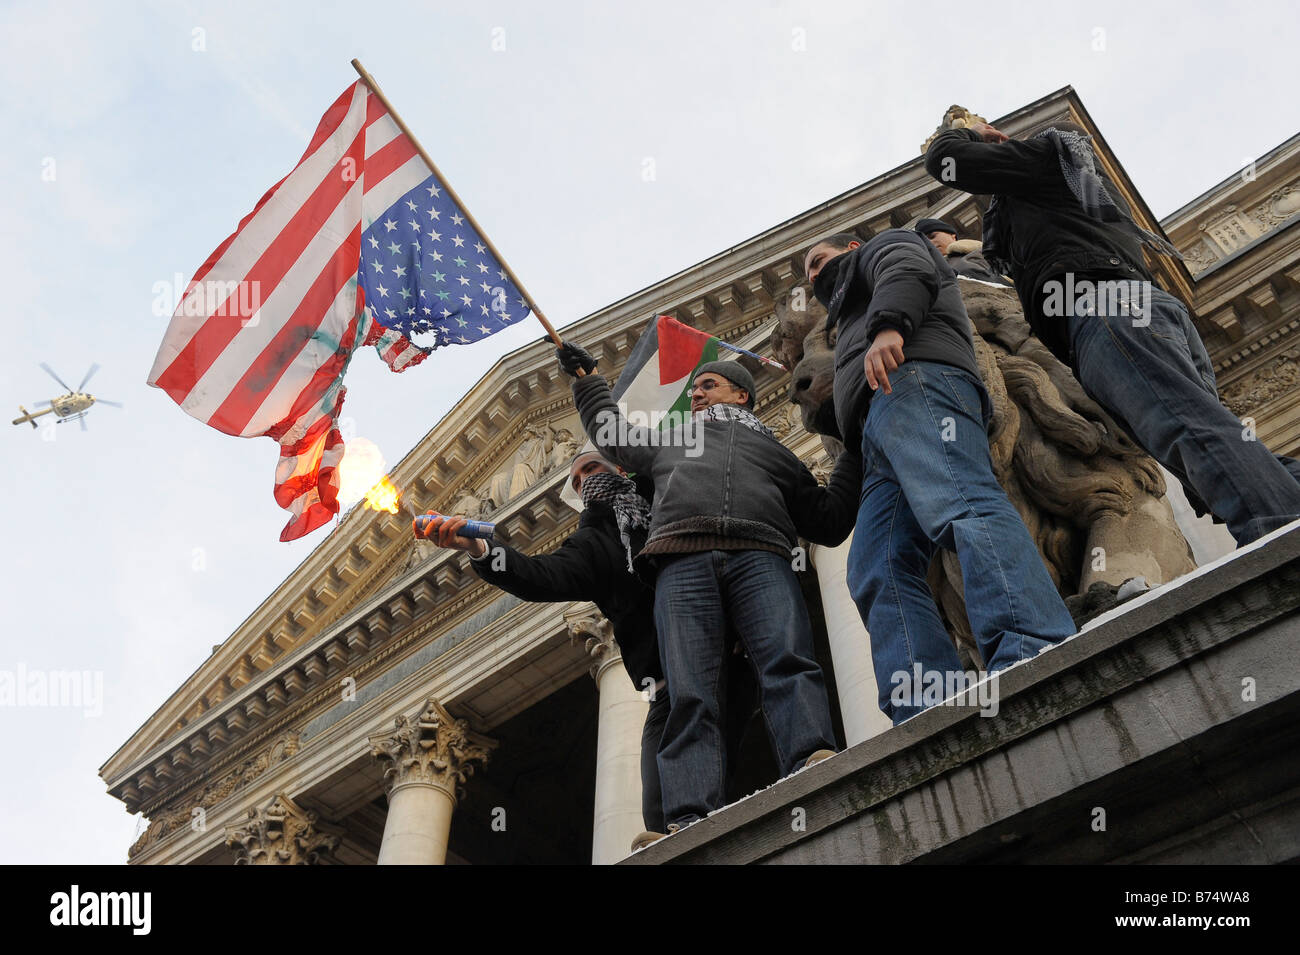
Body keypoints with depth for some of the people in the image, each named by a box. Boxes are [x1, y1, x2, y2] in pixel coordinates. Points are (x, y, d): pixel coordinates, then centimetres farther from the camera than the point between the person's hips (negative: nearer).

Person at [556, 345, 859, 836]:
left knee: (788, 660, -28)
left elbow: (827, 523, 32)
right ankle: (690, 820, -33)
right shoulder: (670, 440, 41)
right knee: (690, 691, -20)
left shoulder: (777, 453, 36)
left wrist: (855, 459, 27)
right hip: (682, 563, 0)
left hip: (760, 556, 1)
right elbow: (612, 432, 55)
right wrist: (587, 376, 59)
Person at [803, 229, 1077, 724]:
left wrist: (888, 326, -15)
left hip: (915, 375, -8)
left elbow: (908, 269, 1)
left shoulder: (883, 245, 28)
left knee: (956, 502, -32)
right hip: (878, 446, 8)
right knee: (876, 573, -14)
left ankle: (1036, 653, -52)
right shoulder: (854, 319, 49)